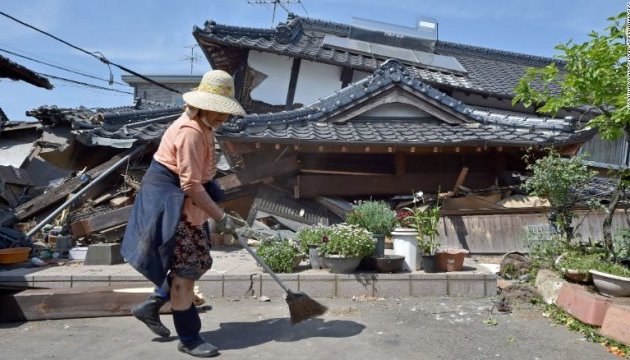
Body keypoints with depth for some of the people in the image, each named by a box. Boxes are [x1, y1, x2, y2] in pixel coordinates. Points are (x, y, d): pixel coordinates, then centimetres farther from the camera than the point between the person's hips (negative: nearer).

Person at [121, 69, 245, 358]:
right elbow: (191, 185, -25)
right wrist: (220, 217, -20)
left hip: (182, 203, 10)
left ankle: (150, 306, 27)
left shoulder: (202, 128, 10)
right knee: (185, 269, -3)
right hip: (167, 201, -10)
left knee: (201, 261, 12)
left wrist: (216, 202, 17)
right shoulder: (190, 132, -22)